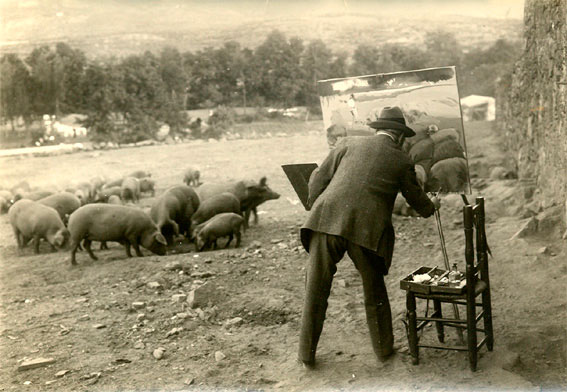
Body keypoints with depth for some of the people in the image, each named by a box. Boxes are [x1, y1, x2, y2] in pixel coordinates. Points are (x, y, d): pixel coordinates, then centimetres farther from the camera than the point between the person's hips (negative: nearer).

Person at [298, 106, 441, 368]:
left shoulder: (348, 143, 14)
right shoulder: (402, 161, 12)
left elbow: (319, 178, 13)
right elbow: (418, 202, 24)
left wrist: (314, 206, 28)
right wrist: (432, 206, 47)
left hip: (327, 220, 1)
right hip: (367, 229, -1)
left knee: (316, 290, 10)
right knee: (374, 292, 19)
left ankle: (307, 355, 18)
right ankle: (383, 349, 33)